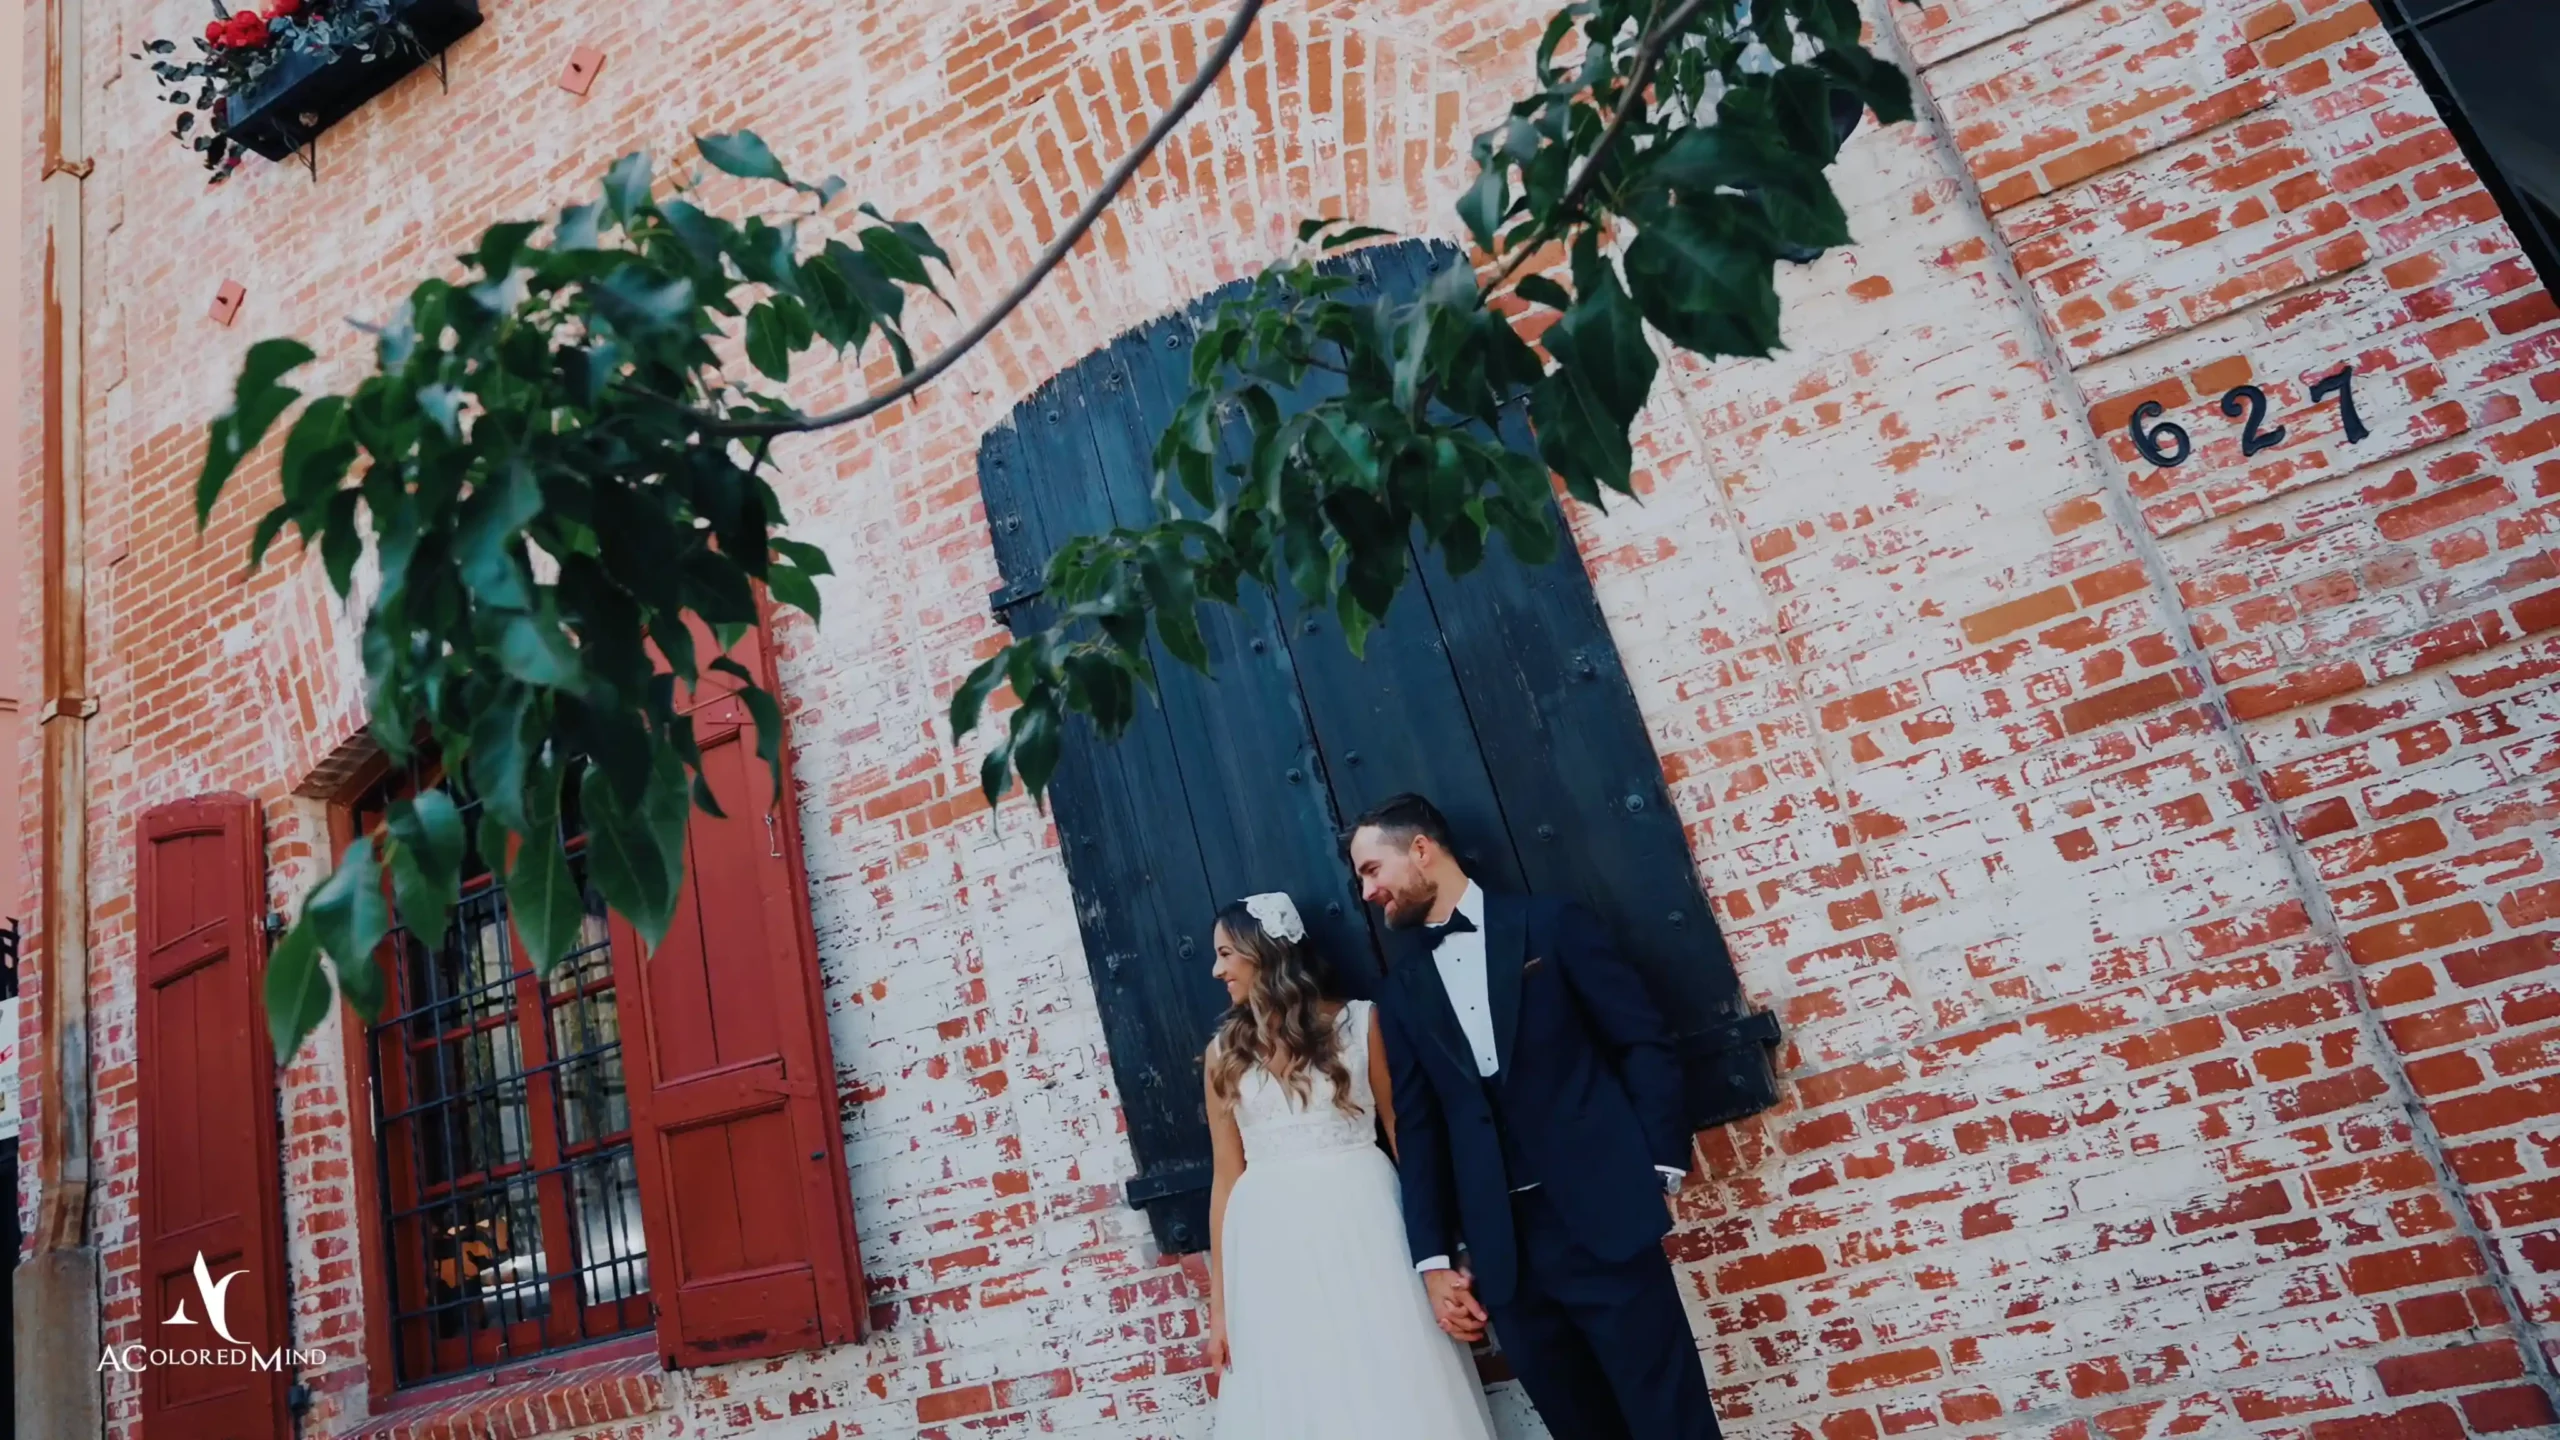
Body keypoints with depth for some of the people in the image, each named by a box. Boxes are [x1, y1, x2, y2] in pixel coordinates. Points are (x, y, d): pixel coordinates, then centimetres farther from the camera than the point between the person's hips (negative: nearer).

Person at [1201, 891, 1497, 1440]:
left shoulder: (1357, 1022, 1)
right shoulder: (1226, 1052, 9)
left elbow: (1406, 1134, 2)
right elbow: (1226, 1177, 9)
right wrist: (1219, 1304, 7)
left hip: (1360, 1222, -2)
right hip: (1270, 1249, 3)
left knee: (1392, 1394, 1)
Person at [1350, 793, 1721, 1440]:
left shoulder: (1551, 924, 2)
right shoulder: (1401, 991, 11)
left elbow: (1645, 1042, 1)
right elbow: (1417, 1128, 10)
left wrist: (1661, 1167, -7)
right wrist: (1432, 1258, 5)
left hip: (1603, 1217, -3)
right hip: (1500, 1249, 3)